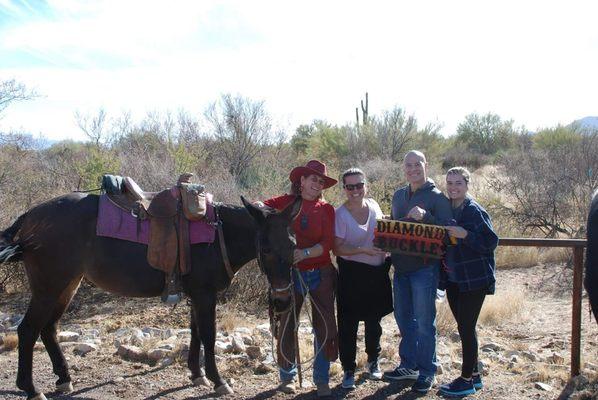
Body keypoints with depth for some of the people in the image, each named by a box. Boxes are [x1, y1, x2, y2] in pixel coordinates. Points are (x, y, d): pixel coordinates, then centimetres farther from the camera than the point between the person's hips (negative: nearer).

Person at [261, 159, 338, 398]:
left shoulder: (326, 210, 1)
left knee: (325, 326, 1)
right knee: (287, 324, 7)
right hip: (290, 272, -1)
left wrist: (305, 253, -24)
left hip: (320, 274, 1)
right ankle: (287, 375, 25)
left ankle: (322, 380, 15)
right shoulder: (284, 203, 1)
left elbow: (328, 243, -9)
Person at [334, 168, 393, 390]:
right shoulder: (340, 214, -15)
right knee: (348, 324, 1)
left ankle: (373, 362, 38)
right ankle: (348, 370, 16)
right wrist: (363, 250, -26)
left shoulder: (373, 205, 0)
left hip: (377, 272, 5)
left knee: (374, 320, 18)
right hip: (352, 273, -5)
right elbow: (337, 249, -15)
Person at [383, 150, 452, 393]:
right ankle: (408, 365, 30)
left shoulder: (436, 197, -7)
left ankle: (427, 372, 14)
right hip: (400, 267, 7)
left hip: (424, 268, -7)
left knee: (424, 322, 0)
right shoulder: (398, 195, 12)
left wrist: (425, 216, -28)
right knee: (403, 318, 15)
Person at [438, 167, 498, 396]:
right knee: (465, 328, 15)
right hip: (453, 280, 7)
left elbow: (491, 242, -16)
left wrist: (464, 235, -25)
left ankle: (466, 381, 10)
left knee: (466, 328, -2)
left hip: (474, 280, -7)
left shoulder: (474, 211, -13)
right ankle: (474, 375, 28)